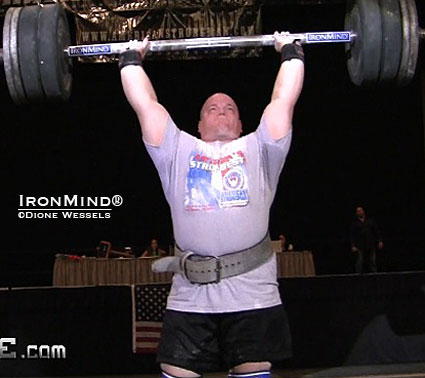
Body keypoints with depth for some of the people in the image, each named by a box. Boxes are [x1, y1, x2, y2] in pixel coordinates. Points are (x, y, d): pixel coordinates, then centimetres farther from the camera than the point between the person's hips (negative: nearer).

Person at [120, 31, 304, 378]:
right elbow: (145, 104, 19)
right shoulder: (179, 152, 20)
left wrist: (291, 51, 25)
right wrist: (132, 58, 28)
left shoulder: (257, 150, 19)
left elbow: (285, 100, 16)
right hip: (189, 300, 1)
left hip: (254, 296, 0)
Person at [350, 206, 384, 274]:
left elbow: (377, 231, 12)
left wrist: (380, 241, 3)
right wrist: (353, 246, -5)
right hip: (360, 247, -2)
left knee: (372, 262, 2)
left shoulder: (371, 221, 14)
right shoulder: (354, 223, 9)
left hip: (371, 245, 2)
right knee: (360, 263, -8)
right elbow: (352, 235, 4)